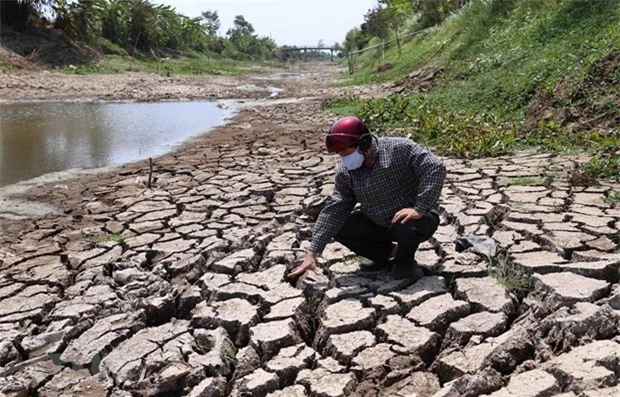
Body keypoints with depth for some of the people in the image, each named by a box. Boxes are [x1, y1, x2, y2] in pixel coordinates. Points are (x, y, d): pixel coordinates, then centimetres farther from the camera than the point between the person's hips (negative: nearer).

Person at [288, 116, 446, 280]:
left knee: (406, 228, -38)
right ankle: (387, 253, 11)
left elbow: (435, 167, -30)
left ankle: (405, 260, -1)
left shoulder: (400, 149, -23)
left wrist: (419, 209, -35)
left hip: (415, 218, -5)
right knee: (340, 228, -10)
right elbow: (334, 209, -9)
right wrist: (312, 253, -14)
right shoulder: (345, 171, -8)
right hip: (378, 223, 5)